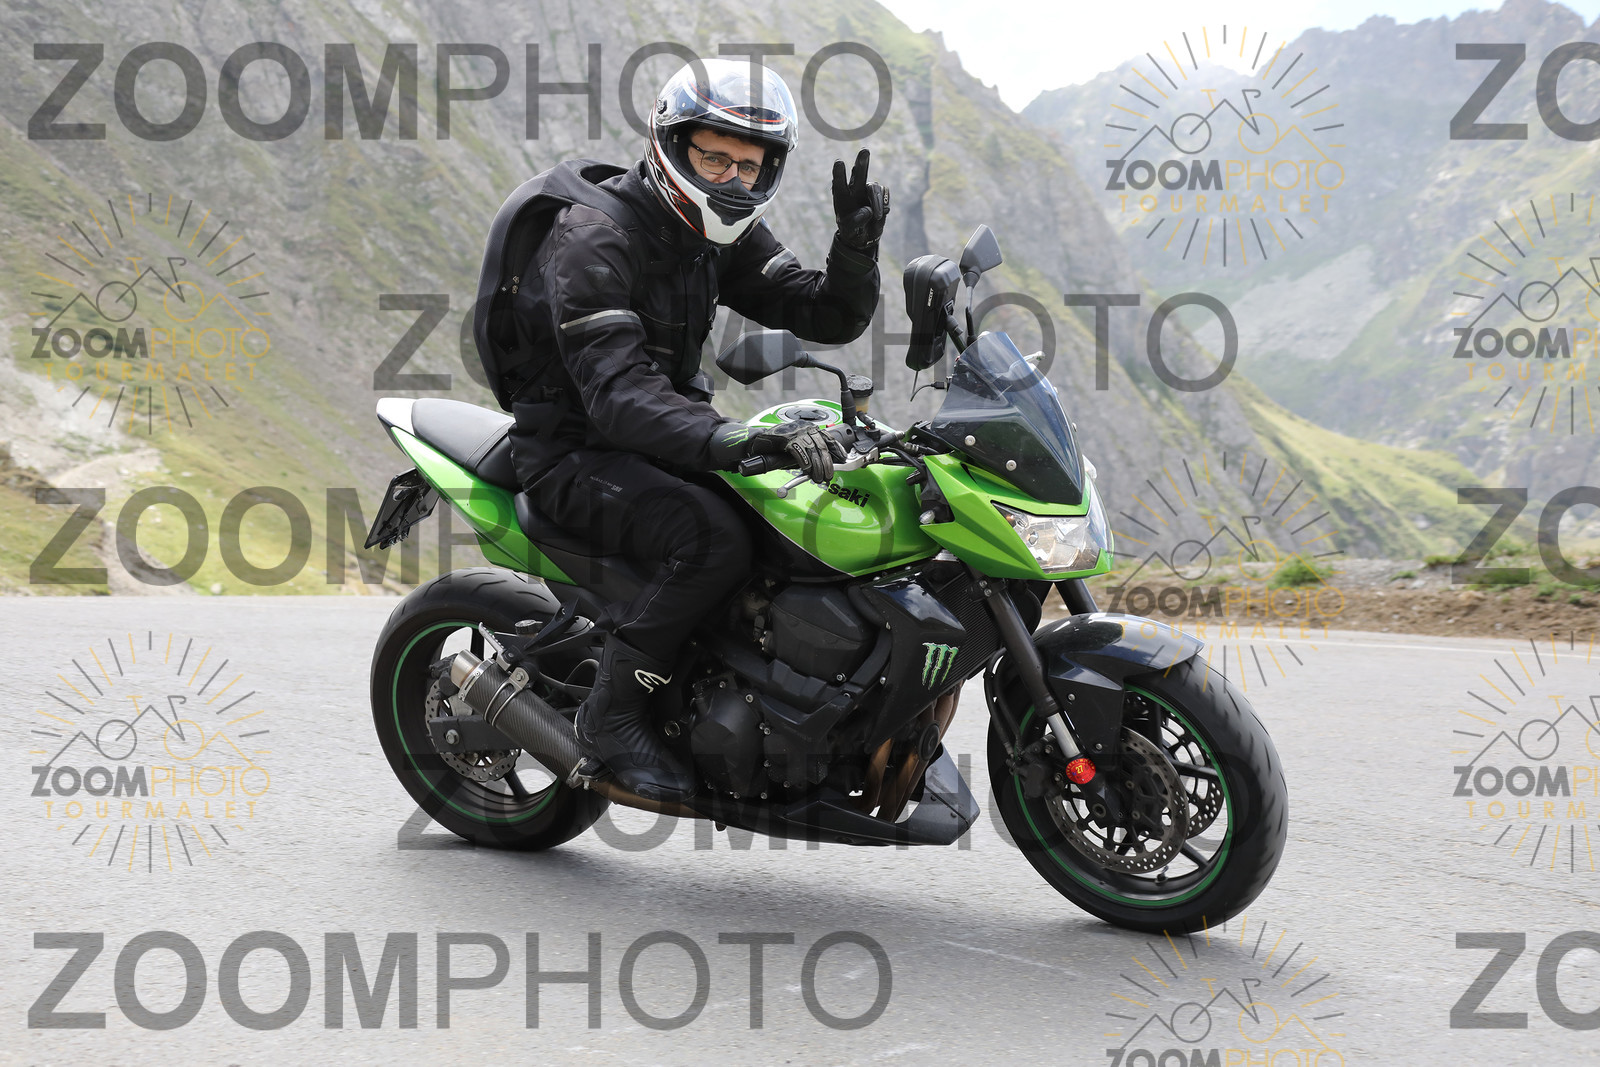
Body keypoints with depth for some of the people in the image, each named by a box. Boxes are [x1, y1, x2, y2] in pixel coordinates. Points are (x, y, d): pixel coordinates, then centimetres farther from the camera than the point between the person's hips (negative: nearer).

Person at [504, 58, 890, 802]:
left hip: (672, 429, 8)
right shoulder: (591, 238, -22)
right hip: (575, 451, -8)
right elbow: (615, 393, -35)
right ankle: (612, 713, -18)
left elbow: (829, 317, 0)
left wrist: (856, 244, -22)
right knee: (714, 537, -34)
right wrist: (733, 441, -51)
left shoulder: (725, 234, 4)